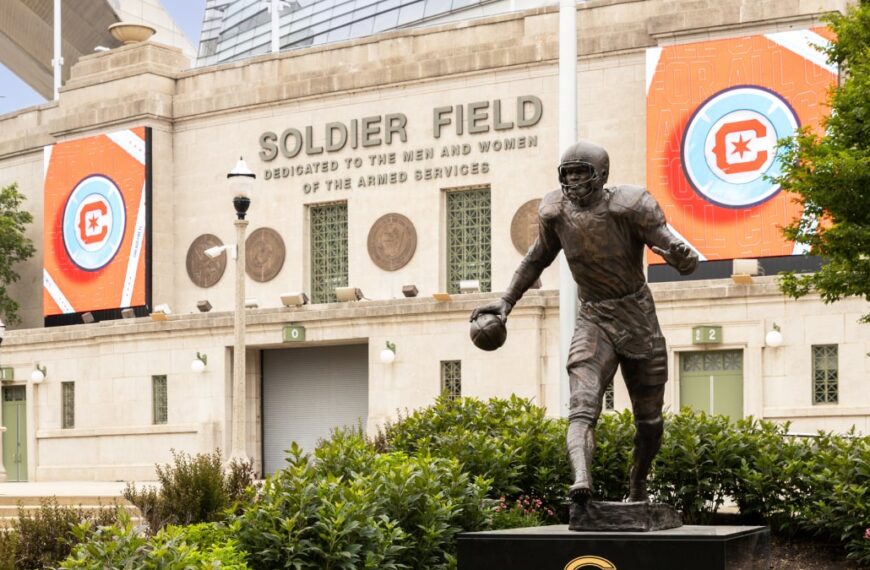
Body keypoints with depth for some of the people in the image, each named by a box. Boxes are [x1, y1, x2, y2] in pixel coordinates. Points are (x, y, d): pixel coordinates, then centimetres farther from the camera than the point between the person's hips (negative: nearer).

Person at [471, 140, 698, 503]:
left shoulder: (630, 207, -16)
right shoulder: (555, 212, -4)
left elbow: (687, 263, -20)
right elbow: (539, 256, 17)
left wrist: (679, 253, -44)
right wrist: (507, 300, 17)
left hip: (639, 319, -1)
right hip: (593, 321, 1)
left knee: (650, 421, 10)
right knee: (582, 408, -23)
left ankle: (637, 489, 32)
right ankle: (581, 480, -42)